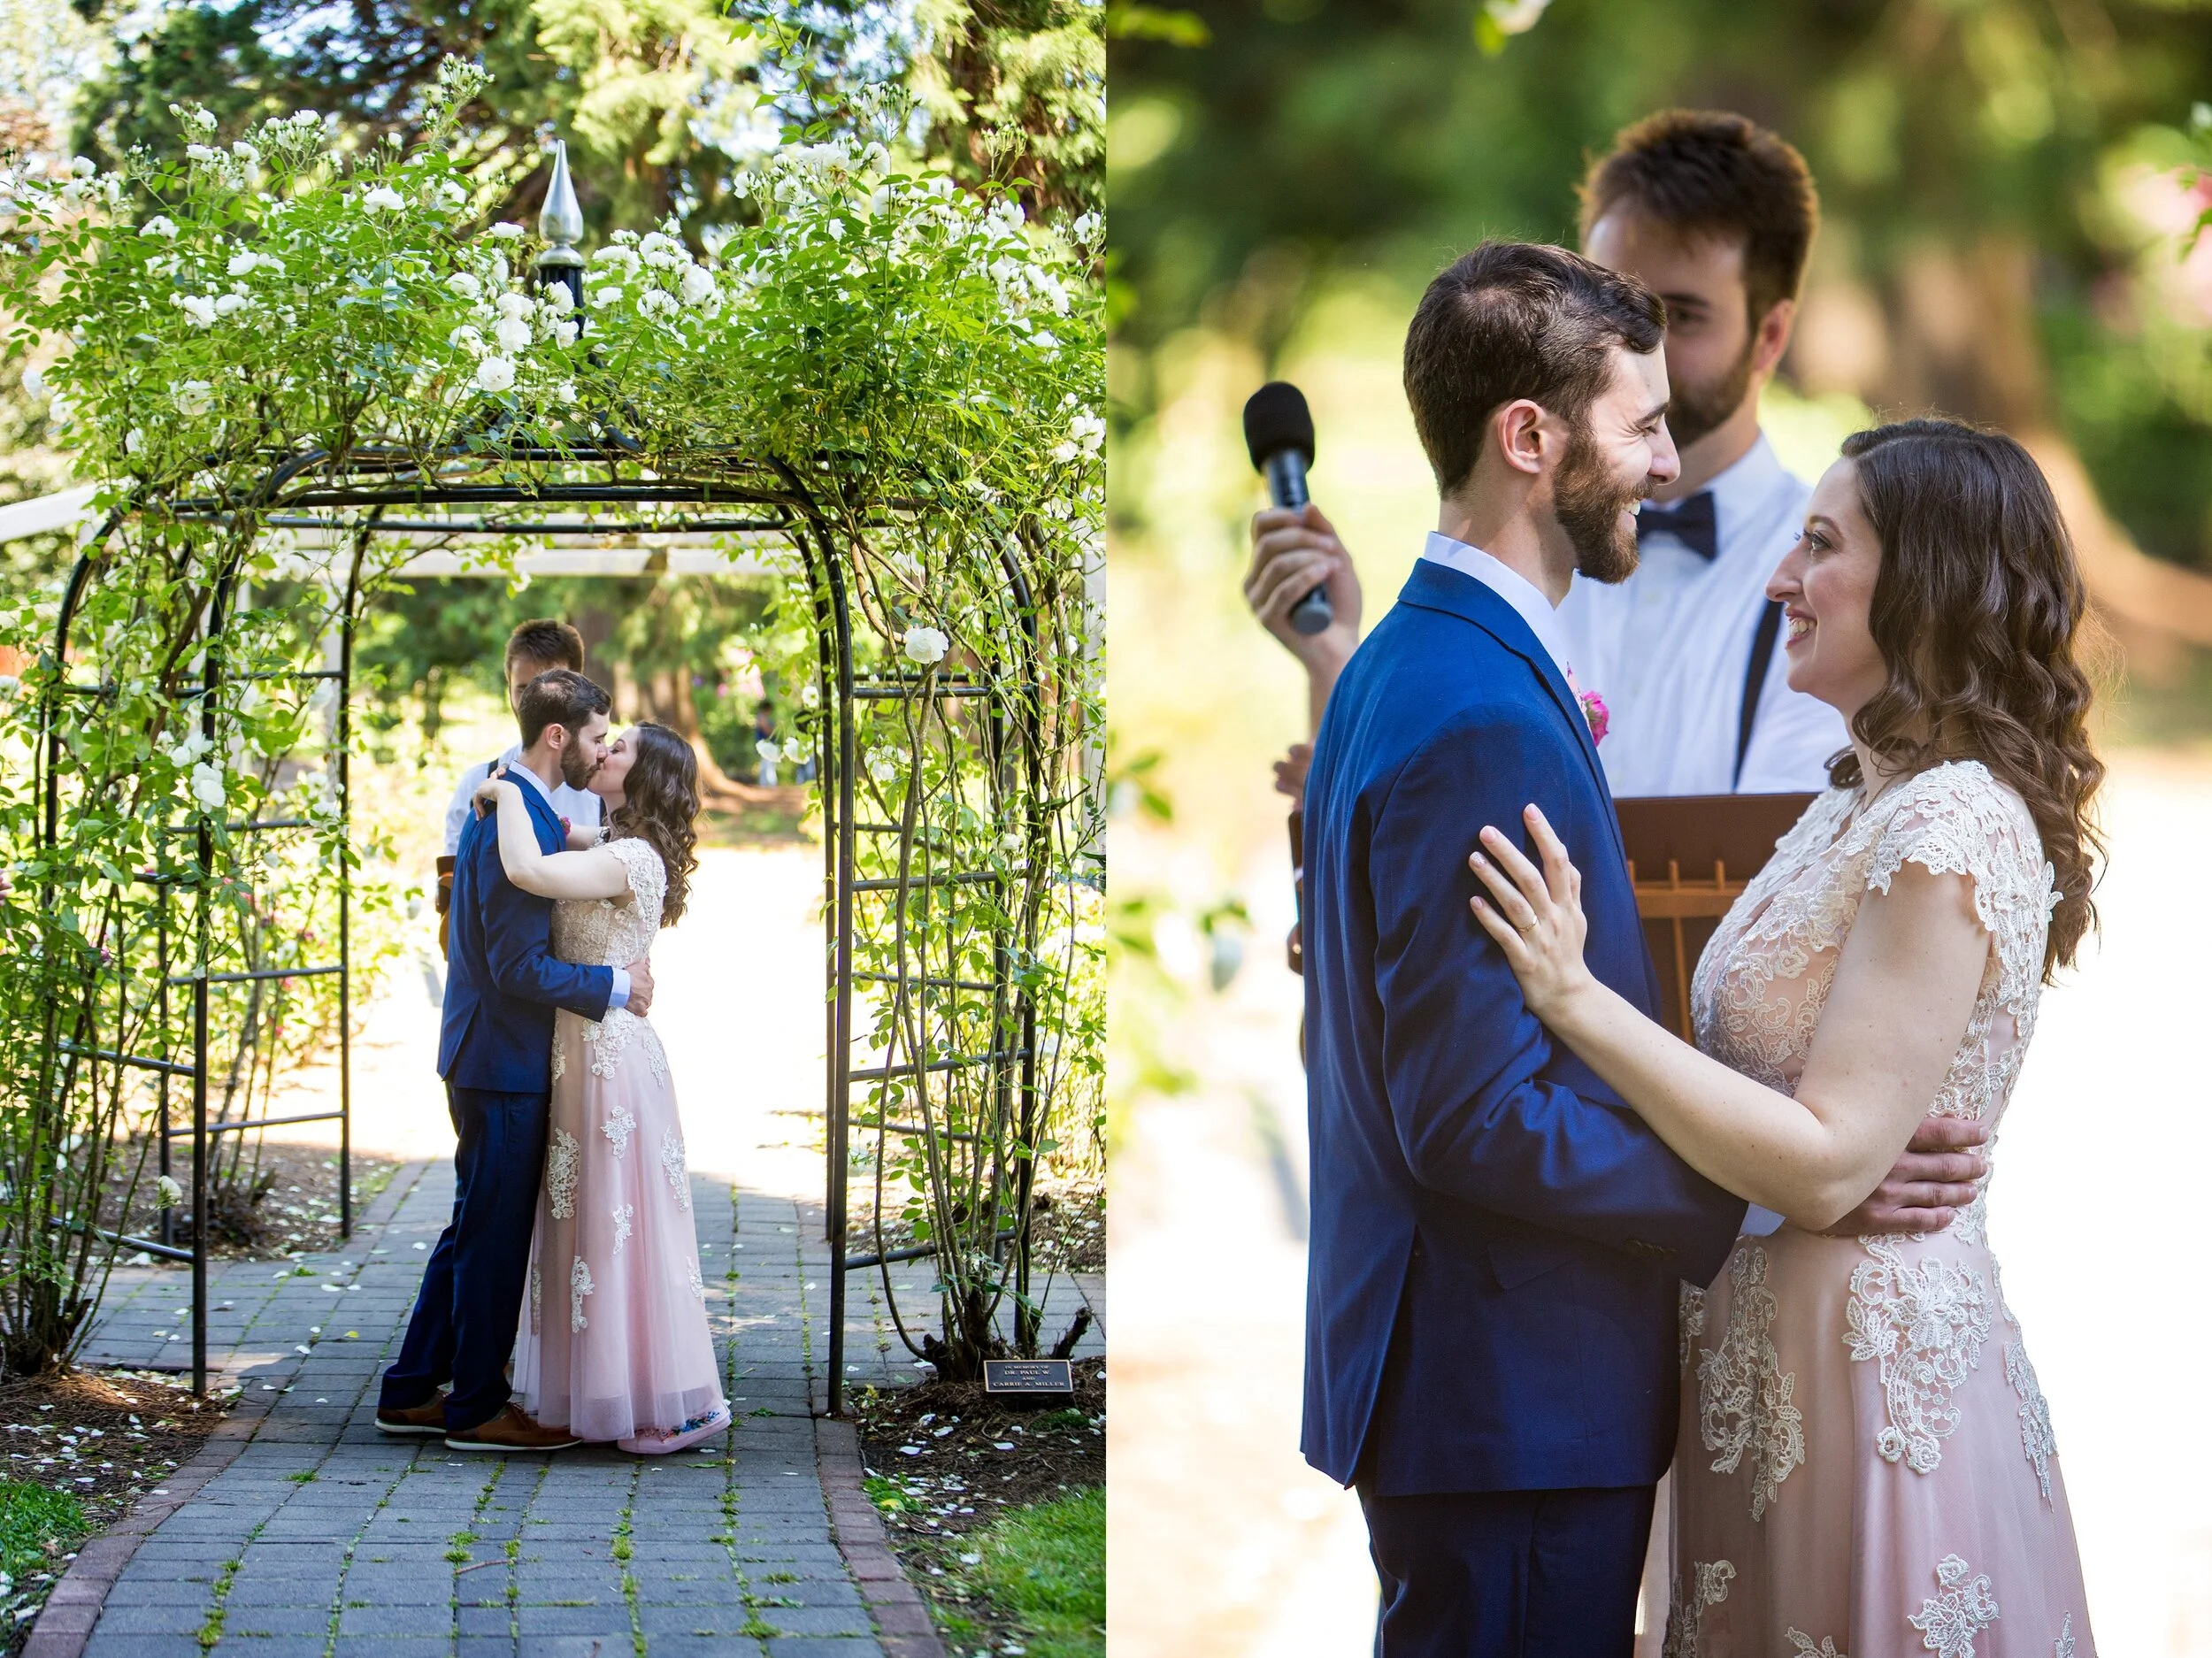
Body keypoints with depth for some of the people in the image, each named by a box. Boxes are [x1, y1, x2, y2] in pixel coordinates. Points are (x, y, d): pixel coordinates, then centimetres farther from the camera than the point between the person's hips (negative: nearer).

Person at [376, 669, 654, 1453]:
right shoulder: (518, 824, -21)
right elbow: (520, 967, -24)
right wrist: (614, 986, -15)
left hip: (486, 1056, 10)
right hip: (505, 1060, -10)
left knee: (476, 1227, 17)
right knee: (496, 1232, 1)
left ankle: (412, 1392, 25)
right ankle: (477, 1408, 12)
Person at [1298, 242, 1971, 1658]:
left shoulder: (1413, 663, 12)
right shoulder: (1480, 723, -21)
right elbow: (1477, 1116, -24)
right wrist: (1767, 1194, -16)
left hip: (1456, 1369, 11)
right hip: (1510, 1399, -10)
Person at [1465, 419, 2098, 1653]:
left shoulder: (1950, 825, -19)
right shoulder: (1862, 803, 11)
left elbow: (1829, 1161, -23)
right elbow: (1766, 1062, 11)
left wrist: (1575, 996, -25)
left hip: (1875, 1368, -9)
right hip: (1772, 1358, 9)